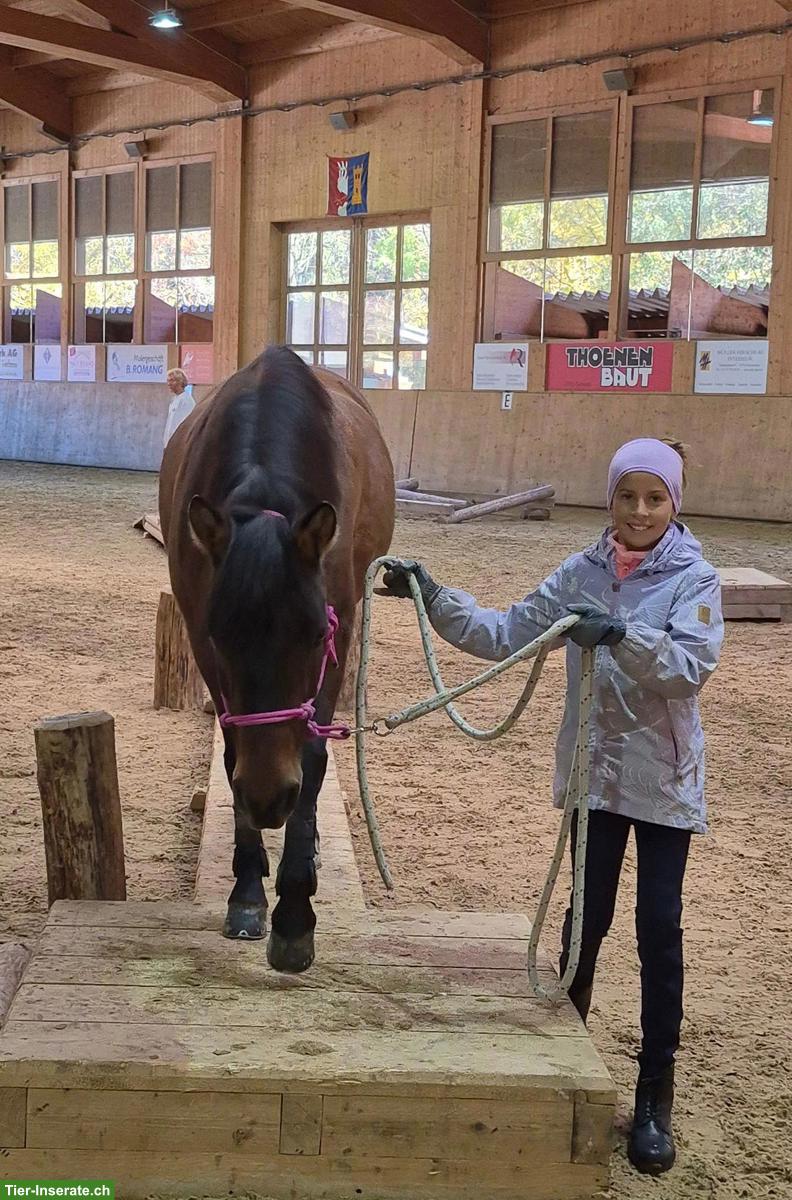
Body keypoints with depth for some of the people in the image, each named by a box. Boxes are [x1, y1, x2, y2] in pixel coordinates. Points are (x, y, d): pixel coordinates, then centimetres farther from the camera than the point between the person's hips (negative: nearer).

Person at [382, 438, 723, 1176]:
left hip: (664, 783, -3)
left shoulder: (695, 578, -9)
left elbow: (692, 664, -23)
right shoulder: (581, 574, 1)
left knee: (659, 930, 2)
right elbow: (504, 635, 3)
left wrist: (622, 635, -37)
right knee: (586, 919, 14)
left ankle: (655, 1097, 13)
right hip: (594, 774, 3)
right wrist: (434, 598, -6)